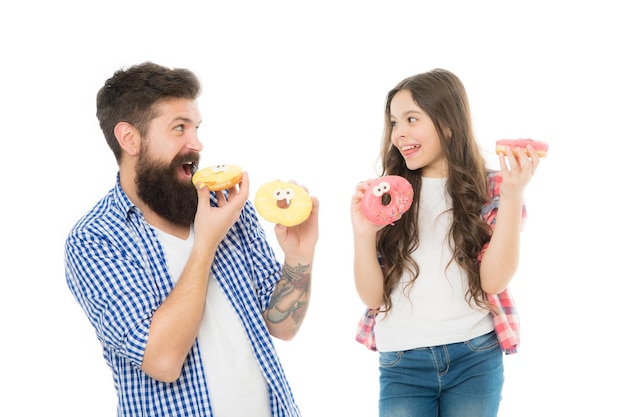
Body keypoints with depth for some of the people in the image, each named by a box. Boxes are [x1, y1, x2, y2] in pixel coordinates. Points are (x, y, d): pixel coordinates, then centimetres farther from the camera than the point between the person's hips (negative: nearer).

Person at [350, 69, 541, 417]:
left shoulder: (491, 189, 1)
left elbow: (494, 280, -10)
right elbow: (372, 296, 1)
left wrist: (512, 196, -16)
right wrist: (363, 234, -15)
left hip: (475, 360, -1)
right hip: (402, 364, 1)